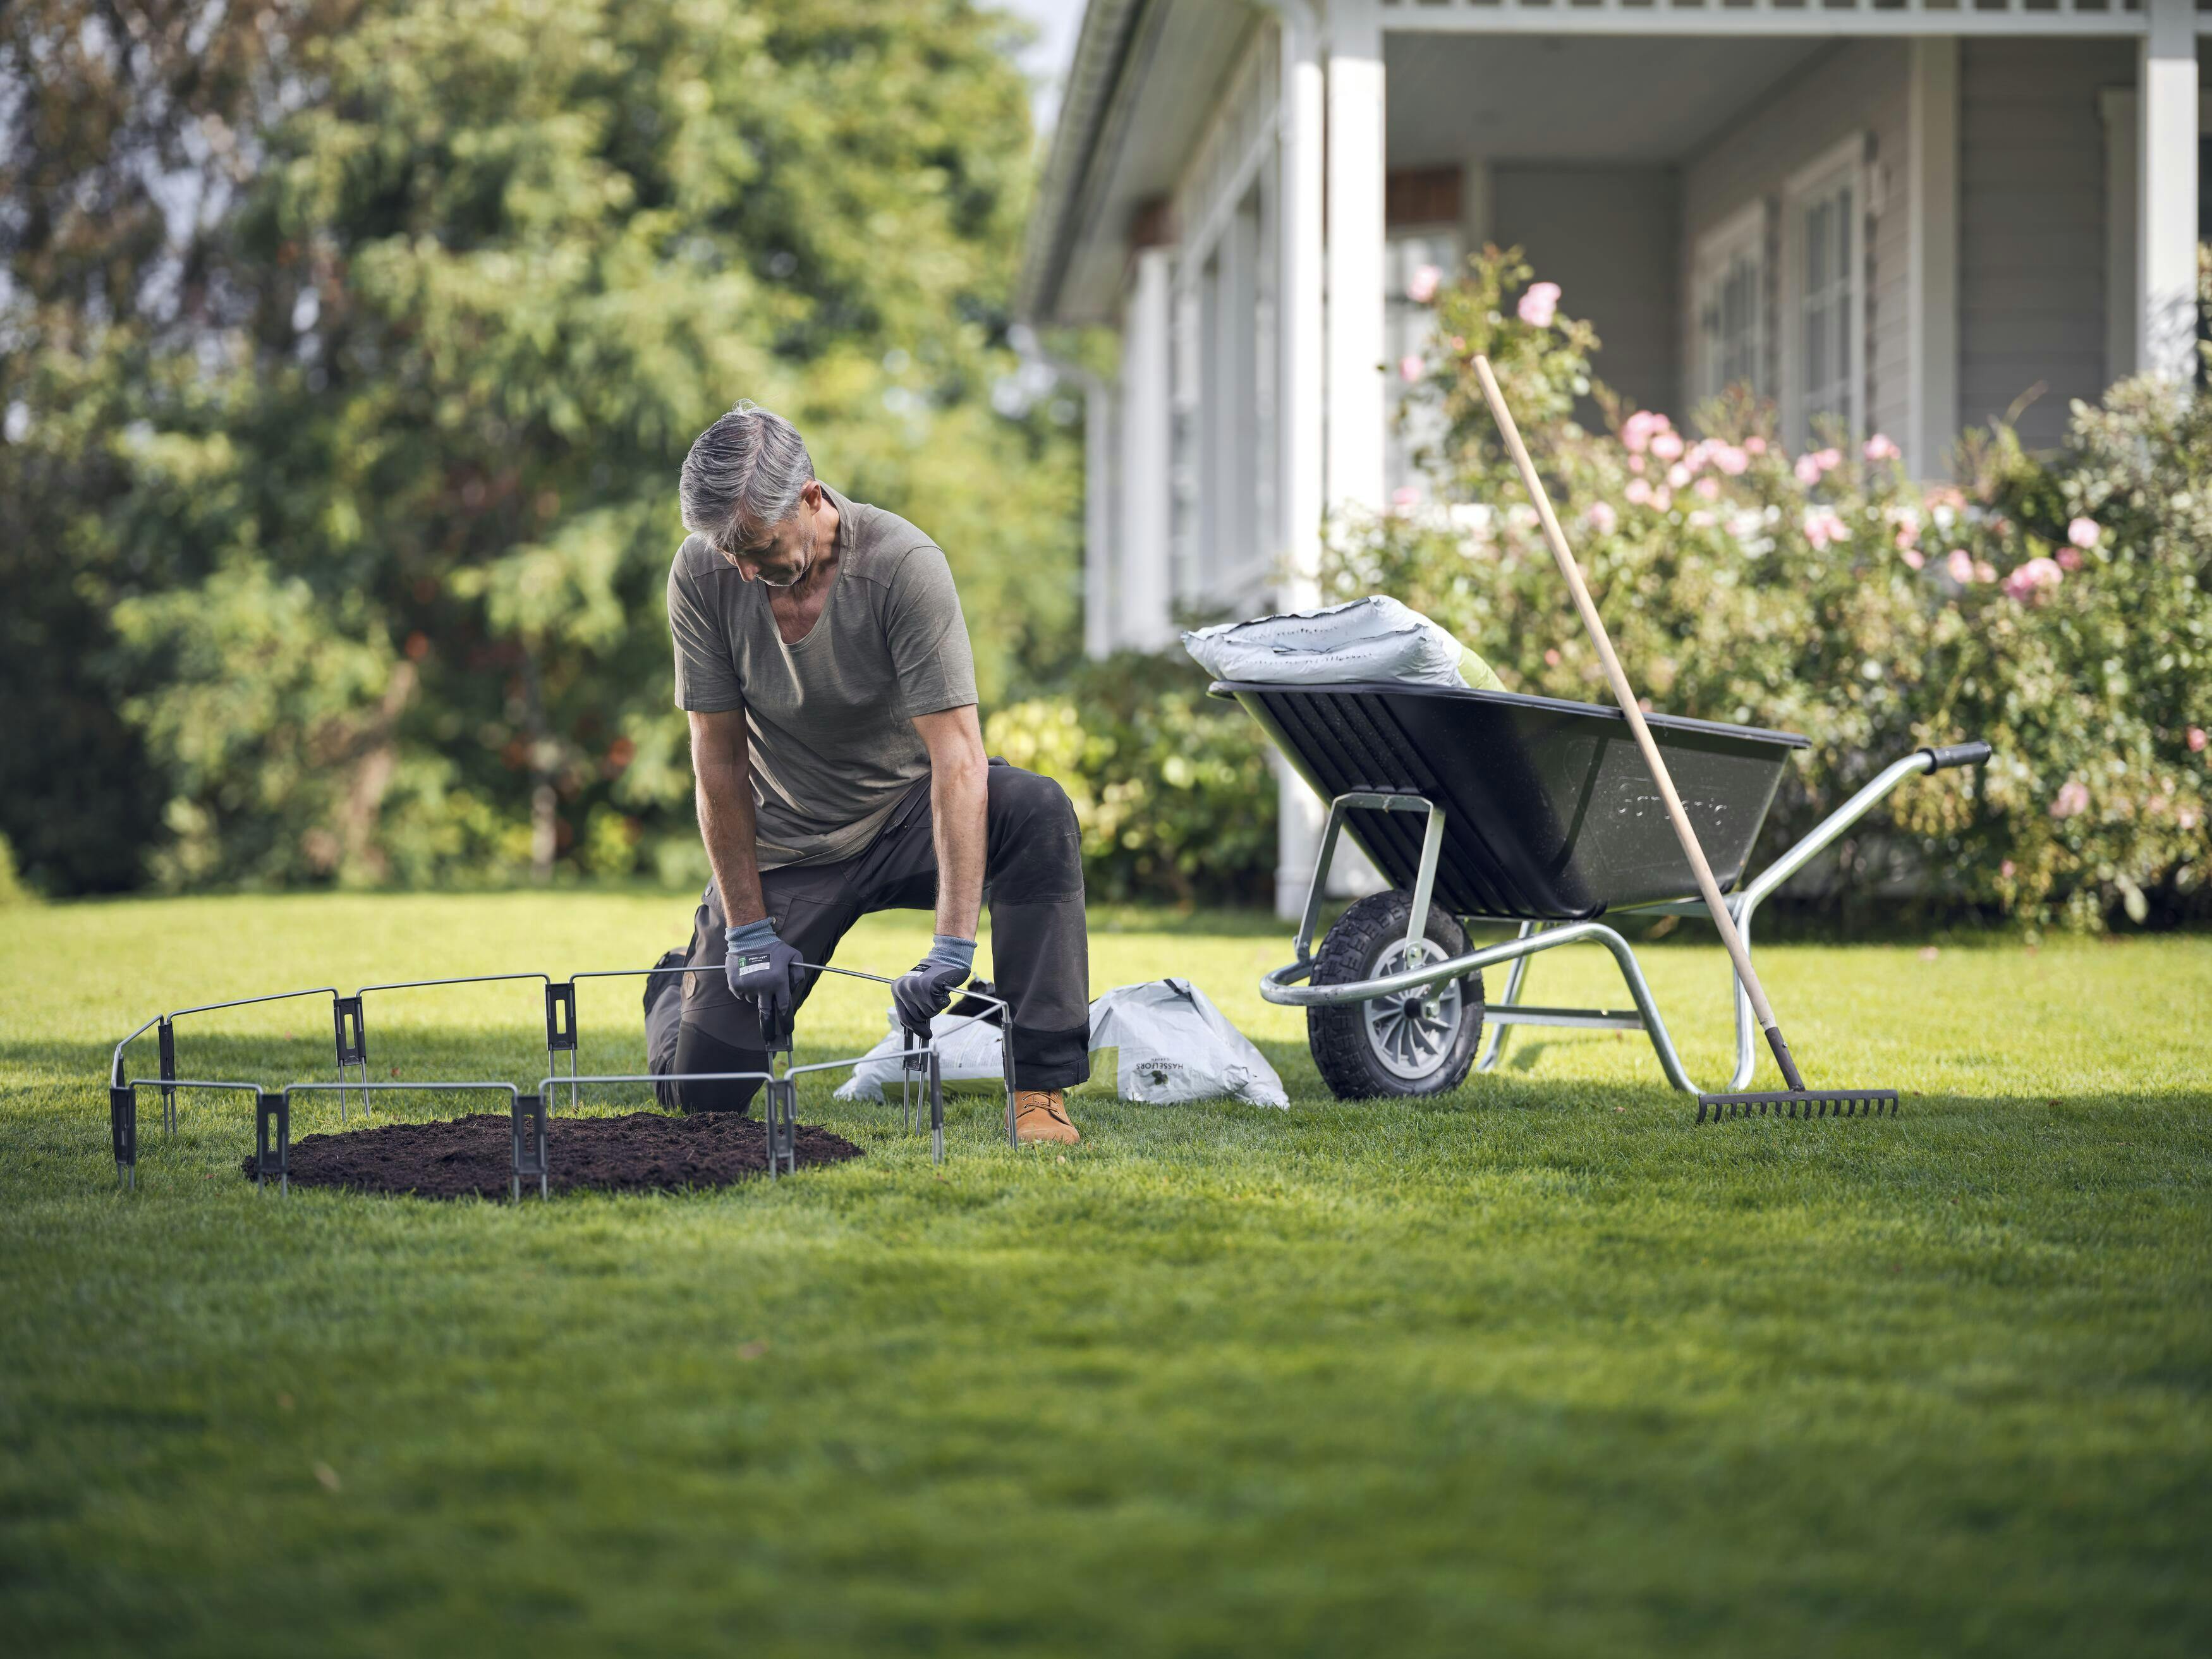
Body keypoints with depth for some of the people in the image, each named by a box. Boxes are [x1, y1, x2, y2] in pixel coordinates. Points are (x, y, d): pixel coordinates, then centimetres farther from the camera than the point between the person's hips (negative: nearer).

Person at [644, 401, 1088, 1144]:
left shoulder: (903, 564, -26)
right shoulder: (701, 573, -16)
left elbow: (957, 754, -31)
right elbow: (719, 757, -10)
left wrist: (952, 944, -39)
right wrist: (748, 931, -13)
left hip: (909, 811, -1)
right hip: (786, 843, 2)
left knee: (1037, 812, -35)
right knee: (700, 1088, -7)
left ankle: (1041, 1086, -30)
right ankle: (683, 983, 31)